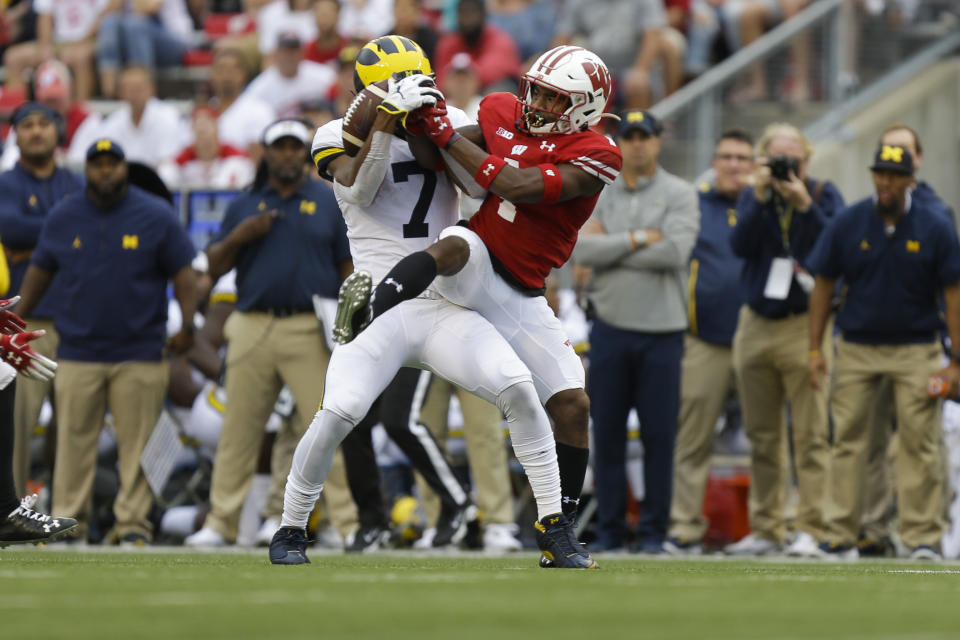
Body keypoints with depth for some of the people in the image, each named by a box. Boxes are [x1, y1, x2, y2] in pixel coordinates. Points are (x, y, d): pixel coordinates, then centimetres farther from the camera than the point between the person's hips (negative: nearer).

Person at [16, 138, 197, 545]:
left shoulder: (156, 216, 2)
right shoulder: (62, 218, 9)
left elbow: (183, 274, 2)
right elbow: (40, 271, 17)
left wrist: (186, 326, -10)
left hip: (139, 355, -2)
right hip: (78, 354, 2)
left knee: (137, 443, -2)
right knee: (73, 440, 0)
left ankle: (133, 523, 3)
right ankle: (67, 522, 4)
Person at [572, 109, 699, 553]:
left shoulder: (679, 195, 1)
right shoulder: (600, 196, 9)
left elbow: (675, 251, -15)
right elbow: (582, 250, -6)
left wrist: (610, 250, -10)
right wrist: (637, 239, -13)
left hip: (662, 332, -2)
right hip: (611, 328, 2)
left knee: (659, 433, -1)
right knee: (607, 430, 3)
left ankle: (654, 529, 6)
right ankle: (610, 528, 10)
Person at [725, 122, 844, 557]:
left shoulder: (824, 196, 1)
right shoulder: (752, 198, 10)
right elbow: (740, 245, -6)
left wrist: (804, 206, -20)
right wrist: (761, 198, -14)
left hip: (804, 324, -4)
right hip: (756, 324, 4)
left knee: (810, 434, -9)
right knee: (762, 436, 7)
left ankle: (810, 529, -8)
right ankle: (766, 529, 14)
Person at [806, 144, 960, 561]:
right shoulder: (848, 224, 0)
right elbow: (823, 285, 5)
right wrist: (815, 348, 0)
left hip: (916, 350, -1)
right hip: (856, 348, 1)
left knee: (920, 444, -6)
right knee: (848, 440, -1)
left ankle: (923, 537, -3)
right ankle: (841, 538, 2)